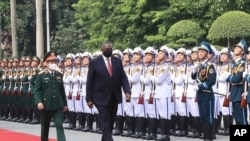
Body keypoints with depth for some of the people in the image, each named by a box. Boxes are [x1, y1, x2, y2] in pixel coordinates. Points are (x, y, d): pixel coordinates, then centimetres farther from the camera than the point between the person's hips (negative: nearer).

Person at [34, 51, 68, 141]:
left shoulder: (59, 75, 10)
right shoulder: (41, 76, -3)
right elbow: (37, 90, -9)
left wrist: (65, 104, 14)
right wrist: (38, 102, -23)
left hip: (58, 106, 2)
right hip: (45, 106, -2)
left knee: (59, 126, -9)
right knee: (45, 128, 11)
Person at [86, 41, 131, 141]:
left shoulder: (117, 61, 6)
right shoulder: (94, 62, -5)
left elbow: (123, 78, 4)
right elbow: (90, 82, -4)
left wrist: (127, 91, -12)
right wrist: (89, 99, -7)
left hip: (114, 97, 4)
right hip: (101, 97, -4)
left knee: (111, 121, 13)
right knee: (105, 122, -8)